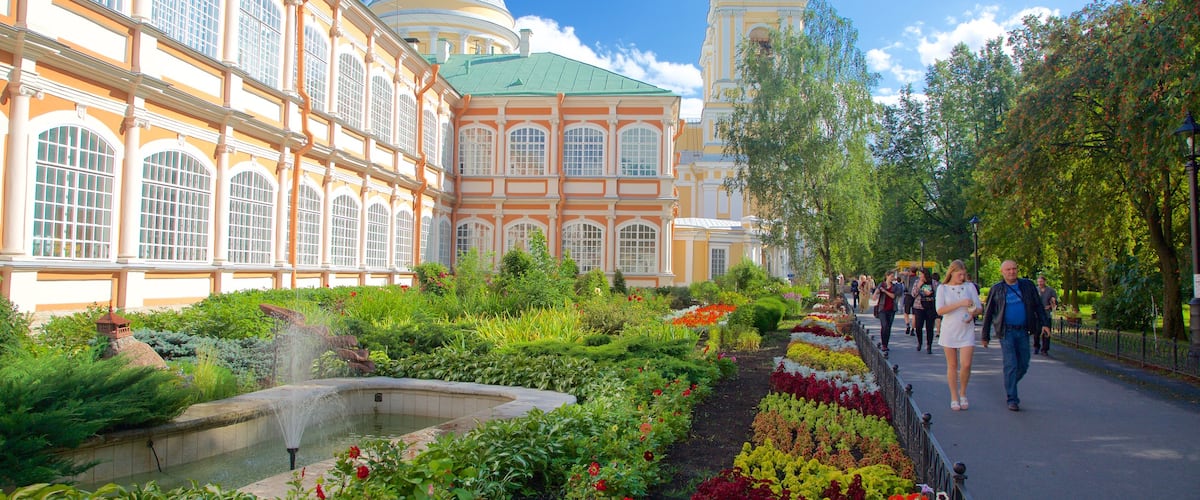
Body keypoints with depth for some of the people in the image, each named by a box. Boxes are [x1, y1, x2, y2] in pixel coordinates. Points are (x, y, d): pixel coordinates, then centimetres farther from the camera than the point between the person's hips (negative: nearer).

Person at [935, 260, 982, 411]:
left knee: (966, 365, -8)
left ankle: (963, 393, 17)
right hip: (949, 331, -1)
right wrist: (960, 304, -18)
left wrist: (973, 313, -15)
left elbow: (979, 308, 7)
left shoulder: (970, 287, 7)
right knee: (952, 366, 6)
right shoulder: (943, 288, 1)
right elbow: (940, 310, -11)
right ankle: (954, 397, 17)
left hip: (966, 332, 1)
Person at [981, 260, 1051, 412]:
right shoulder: (996, 290, 1)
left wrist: (1044, 324, 0)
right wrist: (985, 336, 4)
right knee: (1010, 365, -7)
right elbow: (988, 314, 5)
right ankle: (1012, 399, -1)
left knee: (1023, 365, 8)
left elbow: (1038, 306, 13)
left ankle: (1009, 386, 33)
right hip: (1006, 332, -3)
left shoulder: (1028, 285, 7)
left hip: (1023, 332, 3)